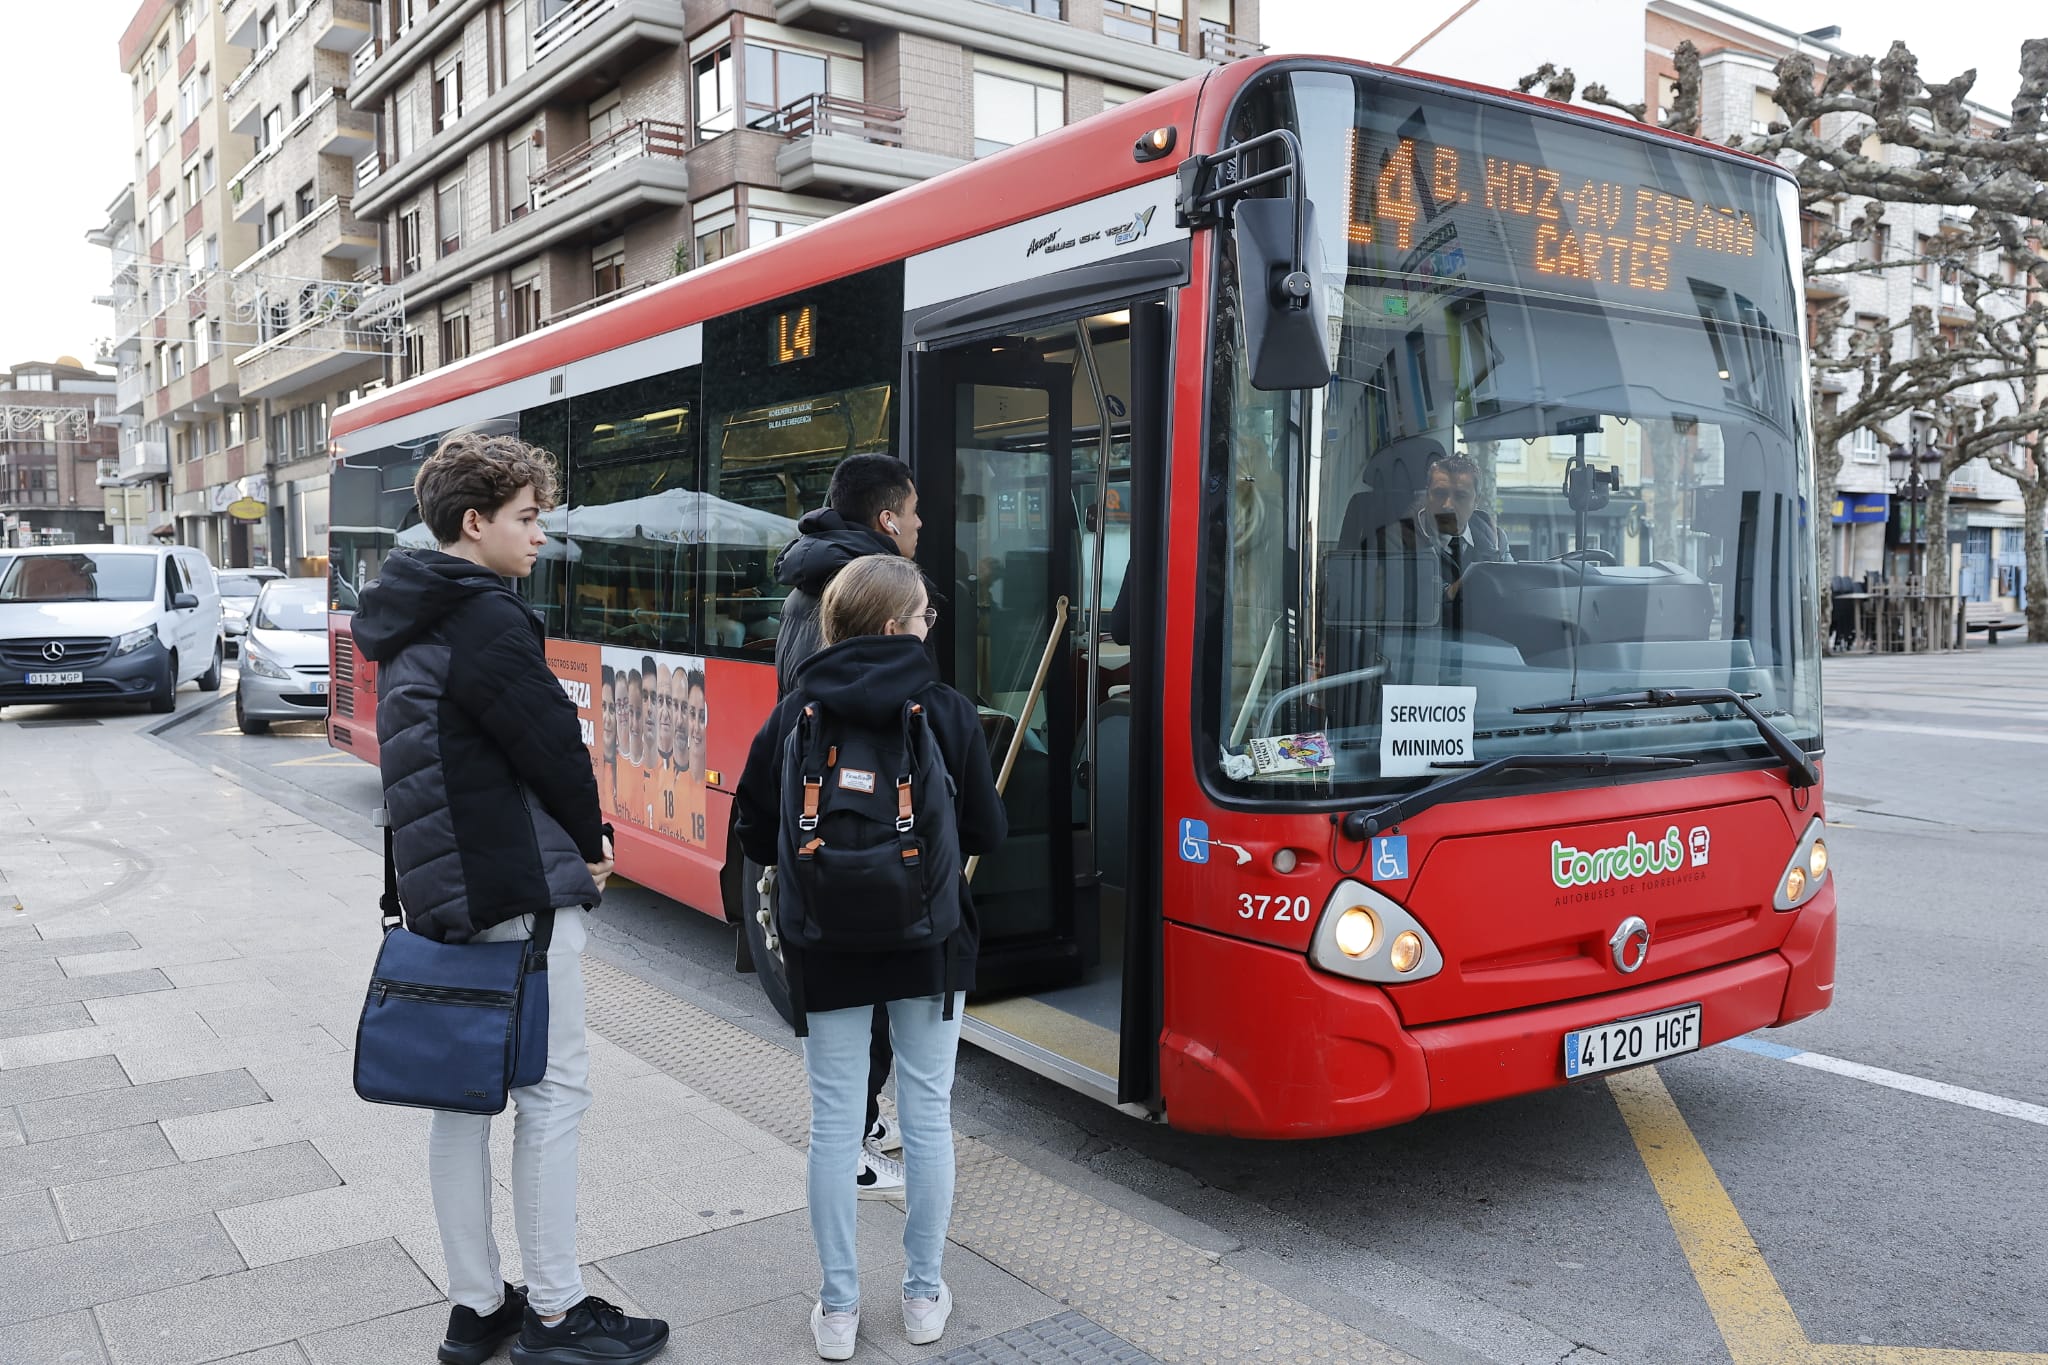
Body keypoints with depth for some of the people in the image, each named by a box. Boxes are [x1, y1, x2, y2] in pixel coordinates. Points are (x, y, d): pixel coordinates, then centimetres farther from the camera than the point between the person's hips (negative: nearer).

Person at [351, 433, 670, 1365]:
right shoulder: (485, 618, -16)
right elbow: (551, 743, -16)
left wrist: (573, 837, 11)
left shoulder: (408, 623, 15)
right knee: (552, 1093, 0)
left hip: (441, 892, 10)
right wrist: (593, 839, 3)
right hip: (521, 894, -10)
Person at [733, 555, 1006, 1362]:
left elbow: (756, 839, -2)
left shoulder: (793, 715, -6)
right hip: (929, 946, 0)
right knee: (927, 1115, 12)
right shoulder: (948, 712, -9)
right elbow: (987, 833, -5)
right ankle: (924, 1295, 24)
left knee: (834, 1121, 9)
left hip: (827, 949, 1)